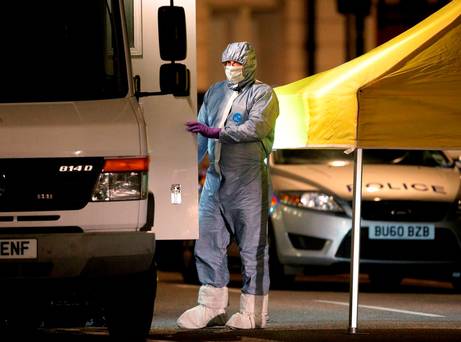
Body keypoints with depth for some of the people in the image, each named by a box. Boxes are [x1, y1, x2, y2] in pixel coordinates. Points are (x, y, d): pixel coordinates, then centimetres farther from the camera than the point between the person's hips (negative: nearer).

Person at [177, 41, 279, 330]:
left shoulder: (263, 94, -1)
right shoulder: (215, 93, 18)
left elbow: (256, 128, -17)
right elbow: (200, 133, 22)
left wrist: (215, 132, -22)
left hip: (249, 180, -6)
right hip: (216, 179, 6)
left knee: (253, 247, -2)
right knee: (208, 243, 3)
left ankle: (253, 312, 2)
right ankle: (212, 308, 9)